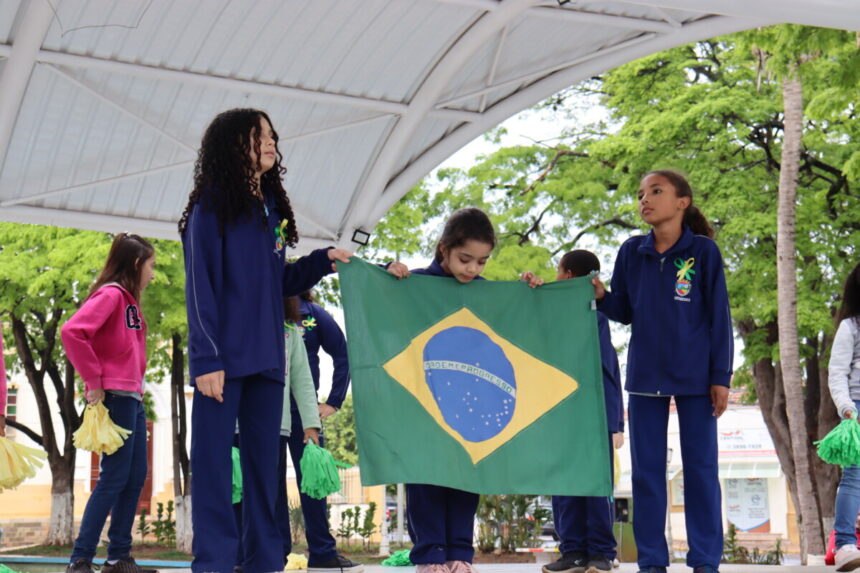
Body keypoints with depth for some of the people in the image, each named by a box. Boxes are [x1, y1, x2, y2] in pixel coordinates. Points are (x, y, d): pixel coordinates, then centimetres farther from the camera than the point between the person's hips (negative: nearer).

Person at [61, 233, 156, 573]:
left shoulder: (129, 300, 18)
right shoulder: (110, 294, -11)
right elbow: (72, 331, -25)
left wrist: (138, 385, 11)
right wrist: (94, 380, -19)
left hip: (133, 399, 10)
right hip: (115, 397, -10)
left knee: (135, 477, 10)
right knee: (114, 477, -9)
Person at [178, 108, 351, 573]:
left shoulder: (270, 208, 17)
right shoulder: (212, 206, -3)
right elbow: (200, 286, -9)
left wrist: (322, 261, 7)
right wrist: (206, 358, -16)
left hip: (266, 358, 7)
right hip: (225, 356, -7)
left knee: (264, 460, 8)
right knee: (215, 460, -4)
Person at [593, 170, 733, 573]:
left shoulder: (703, 251, -4)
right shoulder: (631, 252, 5)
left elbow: (719, 317, -3)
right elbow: (624, 313, 11)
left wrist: (721, 376, -7)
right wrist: (601, 296, -10)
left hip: (694, 375, -3)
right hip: (645, 374, 3)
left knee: (700, 466, 2)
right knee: (646, 468, 5)